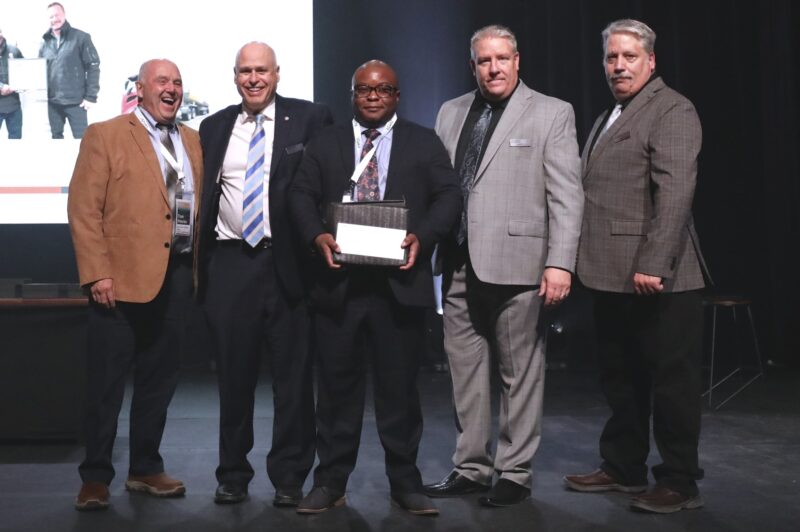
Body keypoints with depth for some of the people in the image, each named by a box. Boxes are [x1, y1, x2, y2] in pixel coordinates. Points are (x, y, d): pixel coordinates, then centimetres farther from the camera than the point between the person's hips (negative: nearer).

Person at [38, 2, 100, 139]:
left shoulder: (80, 37, -3)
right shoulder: (45, 42, 11)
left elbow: (93, 66, -5)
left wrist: (91, 96, -11)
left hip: (75, 101, -5)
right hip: (52, 102, 5)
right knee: (56, 136, 12)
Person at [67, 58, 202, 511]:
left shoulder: (194, 141, 15)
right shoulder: (104, 135, -1)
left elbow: (203, 203, 14)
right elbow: (84, 209, -7)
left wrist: (201, 268, 5)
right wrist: (97, 273, -14)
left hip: (177, 273, 5)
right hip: (123, 277, -5)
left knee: (160, 379, 12)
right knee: (107, 383, 3)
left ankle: (146, 469, 25)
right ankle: (96, 477, 14)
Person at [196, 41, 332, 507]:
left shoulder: (310, 119, 1)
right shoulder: (214, 127, 12)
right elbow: (204, 194, 15)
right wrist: (201, 259, 9)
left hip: (288, 262, -3)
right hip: (230, 263, 3)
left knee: (293, 374, 2)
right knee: (234, 373, 9)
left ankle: (289, 477, 14)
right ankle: (233, 474, 22)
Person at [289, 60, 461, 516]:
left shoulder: (424, 143, 10)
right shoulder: (326, 142, 14)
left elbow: (449, 195, 2)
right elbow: (302, 194, 8)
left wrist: (423, 236, -15)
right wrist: (317, 235, -12)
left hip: (399, 282, -1)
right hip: (338, 280, 1)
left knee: (400, 385, 5)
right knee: (338, 384, 7)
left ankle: (406, 482, 17)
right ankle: (331, 482, 17)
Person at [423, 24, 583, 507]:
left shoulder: (552, 114, 0)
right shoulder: (451, 113, 14)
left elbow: (567, 195, -6)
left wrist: (560, 263, -14)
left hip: (517, 263, -5)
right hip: (460, 264, 5)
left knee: (521, 373, 4)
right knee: (466, 371, 11)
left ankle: (515, 473, 16)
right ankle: (472, 468, 23)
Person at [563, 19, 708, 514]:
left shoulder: (672, 110, -8)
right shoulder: (608, 117, 19)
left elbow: (675, 192, -19)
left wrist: (653, 265, -25)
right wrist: (588, 261, 11)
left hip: (655, 279, -9)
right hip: (612, 277, 9)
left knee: (671, 381, 2)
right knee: (620, 378, 16)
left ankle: (680, 482, 12)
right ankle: (623, 468, 29)